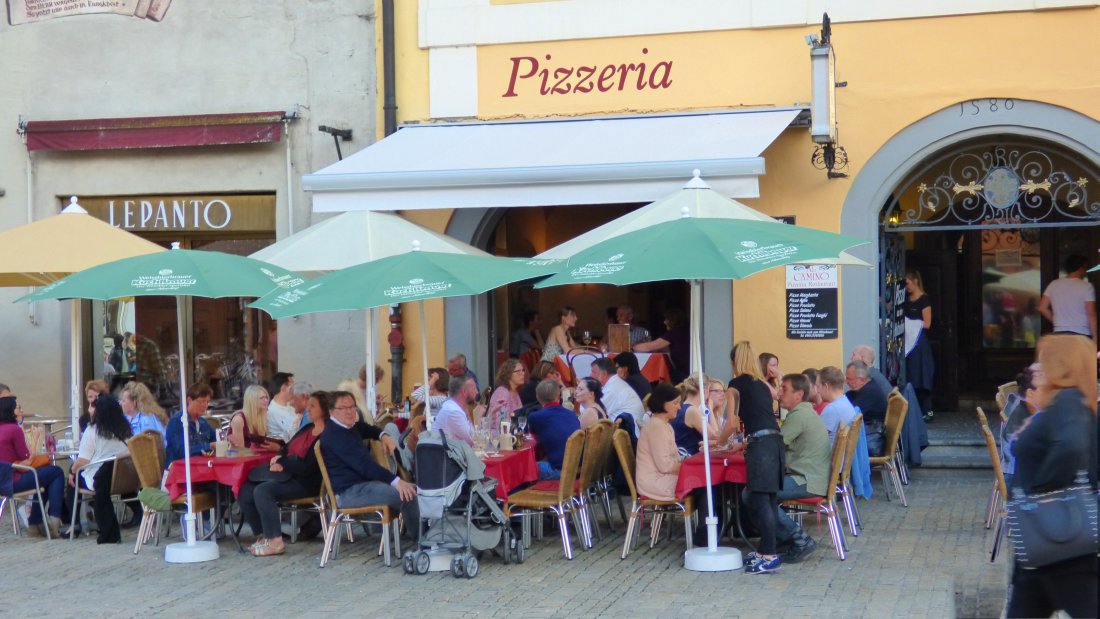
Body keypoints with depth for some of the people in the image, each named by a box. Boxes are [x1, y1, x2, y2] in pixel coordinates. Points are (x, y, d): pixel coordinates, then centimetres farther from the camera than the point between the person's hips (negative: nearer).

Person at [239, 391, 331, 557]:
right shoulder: (307, 429, 16)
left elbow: (306, 468, -20)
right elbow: (287, 449, 20)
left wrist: (282, 462, -7)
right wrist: (278, 460, -3)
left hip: (306, 483, -9)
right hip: (287, 476, 9)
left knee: (262, 491, -28)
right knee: (245, 492, -4)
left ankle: (275, 542, -19)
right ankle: (265, 535, 4)